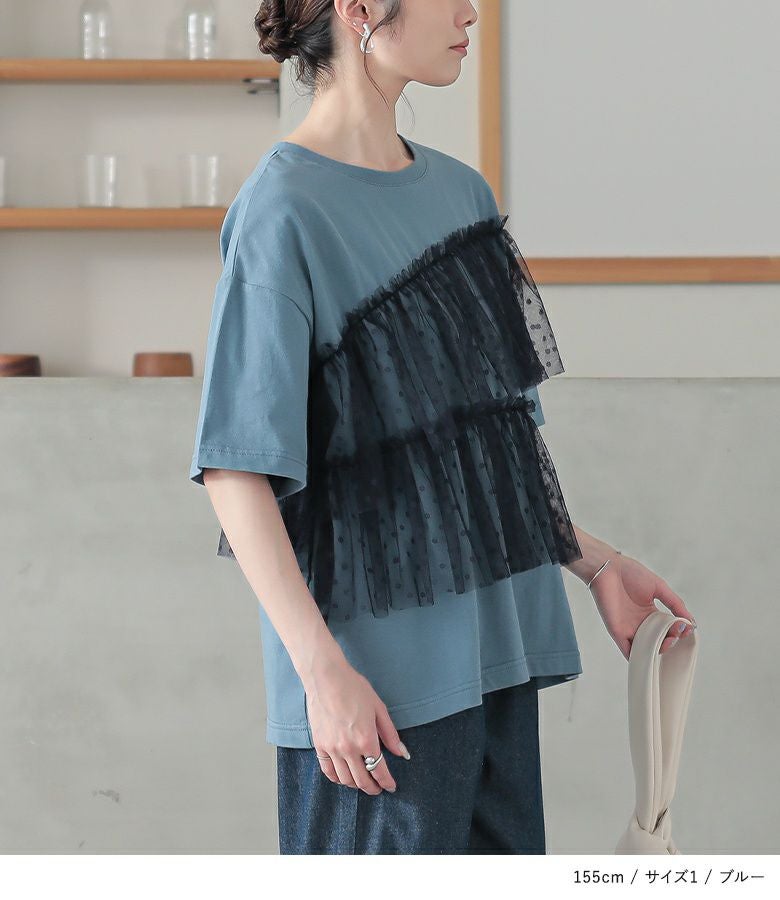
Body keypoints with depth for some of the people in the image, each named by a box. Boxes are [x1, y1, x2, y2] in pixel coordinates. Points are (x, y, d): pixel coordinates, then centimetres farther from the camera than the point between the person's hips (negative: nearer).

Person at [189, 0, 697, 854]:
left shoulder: (461, 192, 13)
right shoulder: (284, 213, -12)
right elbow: (235, 469, -17)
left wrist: (592, 561, 19)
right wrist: (323, 671, -22)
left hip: (494, 641, 8)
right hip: (379, 672, -8)